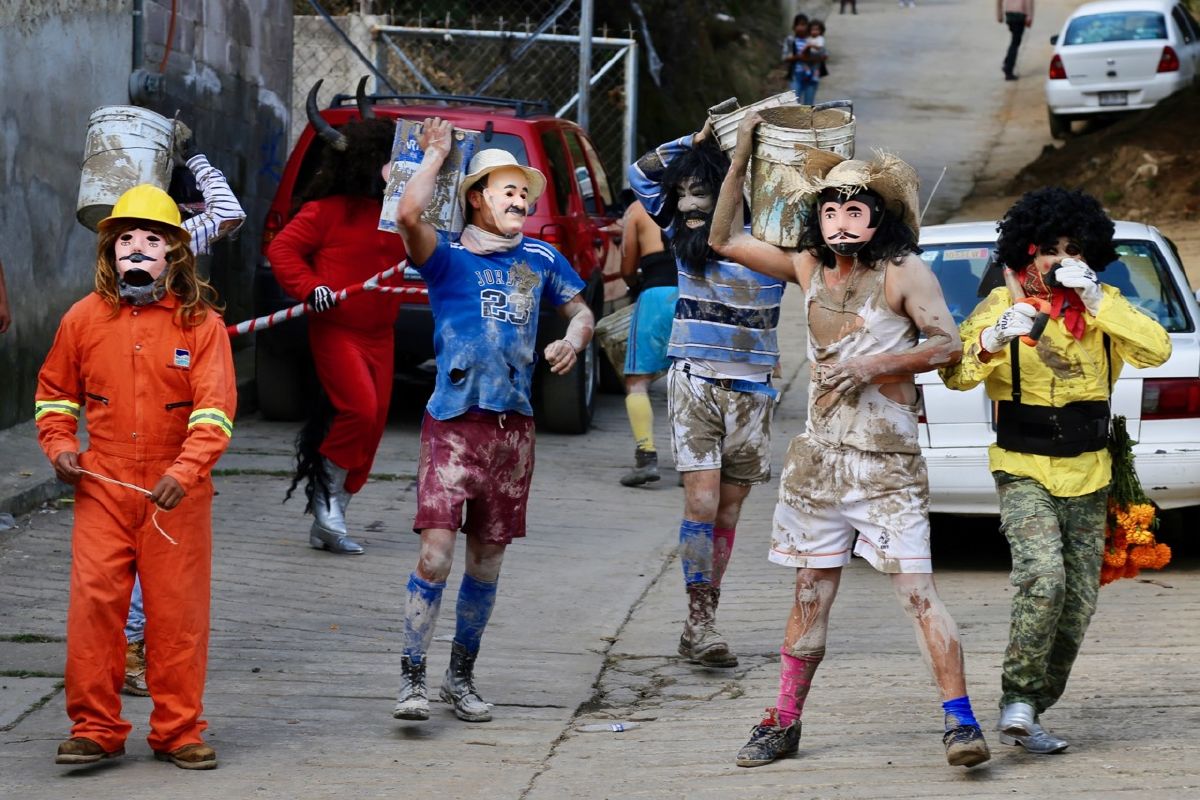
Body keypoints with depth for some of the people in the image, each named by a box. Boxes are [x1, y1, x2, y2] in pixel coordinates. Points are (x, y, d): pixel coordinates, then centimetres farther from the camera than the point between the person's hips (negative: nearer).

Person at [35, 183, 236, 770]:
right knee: (93, 605, -4)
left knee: (178, 612, 3)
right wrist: (59, 446, 1)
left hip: (178, 494, -1)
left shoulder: (201, 323, -3)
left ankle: (178, 732, 13)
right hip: (102, 487, 1)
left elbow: (215, 409, -10)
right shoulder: (84, 318, 4)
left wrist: (184, 472, -24)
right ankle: (95, 728, 5)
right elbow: (54, 392, 18)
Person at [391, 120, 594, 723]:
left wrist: (572, 341, 0)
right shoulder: (448, 257, 0)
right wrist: (434, 155, -4)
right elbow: (409, 215, -19)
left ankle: (461, 676, 22)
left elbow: (581, 311, 23)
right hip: (453, 422, -4)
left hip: (513, 425, 4)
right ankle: (412, 679, -11)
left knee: (486, 562, 10)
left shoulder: (540, 259, 13)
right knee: (435, 554, -14)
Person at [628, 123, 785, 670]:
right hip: (693, 383, 0)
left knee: (728, 509, 5)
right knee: (702, 502, -12)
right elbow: (642, 174, 10)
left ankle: (701, 626, 11)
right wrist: (694, 143, 0)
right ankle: (700, 621, -11)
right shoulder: (684, 234, 5)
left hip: (749, 392, 0)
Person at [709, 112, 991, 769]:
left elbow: (947, 345, -13)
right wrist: (741, 159, 8)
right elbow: (726, 240, 15)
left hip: (886, 462, -5)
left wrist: (873, 365, -20)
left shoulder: (903, 273, -5)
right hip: (818, 456, 5)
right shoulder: (810, 269, 9)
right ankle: (784, 723, 18)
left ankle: (960, 722, -14)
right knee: (810, 597, 11)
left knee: (917, 591, -12)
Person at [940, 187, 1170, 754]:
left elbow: (1156, 350, -11)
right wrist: (993, 339, -36)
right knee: (1044, 578, -25)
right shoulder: (1004, 304, -4)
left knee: (1077, 603, 4)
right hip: (1024, 474, -4)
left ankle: (1032, 710, 17)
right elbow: (956, 375, -15)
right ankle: (1018, 701, -17)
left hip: (1087, 478, 4)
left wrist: (1096, 300, -22)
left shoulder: (1102, 307, 4)